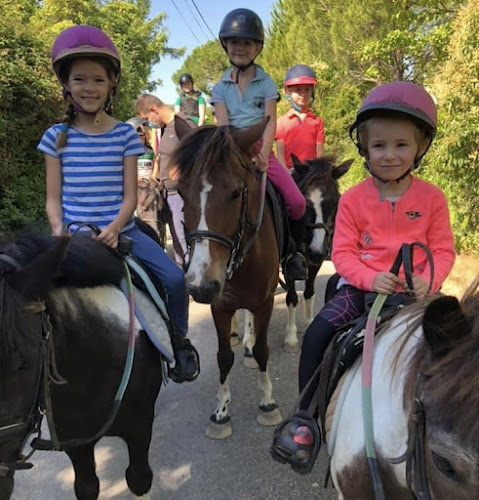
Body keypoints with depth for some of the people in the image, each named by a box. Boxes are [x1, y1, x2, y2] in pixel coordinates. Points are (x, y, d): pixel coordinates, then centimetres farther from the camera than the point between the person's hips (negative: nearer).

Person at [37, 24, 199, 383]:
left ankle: (179, 342, 11)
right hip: (75, 235, 1)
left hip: (121, 231, 0)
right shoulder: (57, 136, 6)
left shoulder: (125, 135, 4)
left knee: (174, 278, -17)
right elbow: (54, 198, 6)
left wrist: (114, 228, -18)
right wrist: (58, 228, -13)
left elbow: (130, 194, 0)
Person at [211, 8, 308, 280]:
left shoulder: (266, 83, 6)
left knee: (297, 201, -13)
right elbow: (222, 125, -3)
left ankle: (293, 250, 9)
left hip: (261, 152, 0)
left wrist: (263, 155, -22)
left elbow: (271, 121, -5)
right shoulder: (221, 87, 8)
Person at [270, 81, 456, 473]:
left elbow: (443, 250, 1)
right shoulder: (353, 199, -3)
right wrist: (371, 279, -23)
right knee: (317, 332, -18)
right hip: (363, 286, 0)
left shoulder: (432, 197, 0)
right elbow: (343, 253, -5)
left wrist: (428, 281, -20)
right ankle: (307, 418, -2)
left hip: (414, 290, 1)